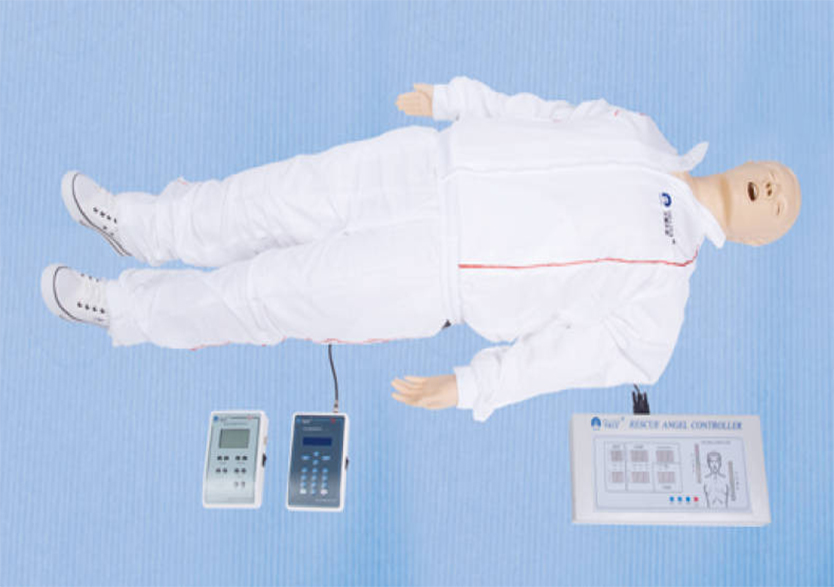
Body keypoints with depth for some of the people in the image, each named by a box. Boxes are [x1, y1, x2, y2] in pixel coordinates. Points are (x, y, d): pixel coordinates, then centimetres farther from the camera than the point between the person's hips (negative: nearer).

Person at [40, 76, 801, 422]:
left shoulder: (661, 284, -3)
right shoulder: (644, 136, 10)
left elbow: (577, 350, -8)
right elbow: (545, 115, 15)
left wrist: (468, 386, -13)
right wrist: (450, 97, 10)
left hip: (428, 276, -4)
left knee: (259, 294, -2)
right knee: (276, 196, 4)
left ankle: (124, 308, 23)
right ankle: (138, 224, 31)